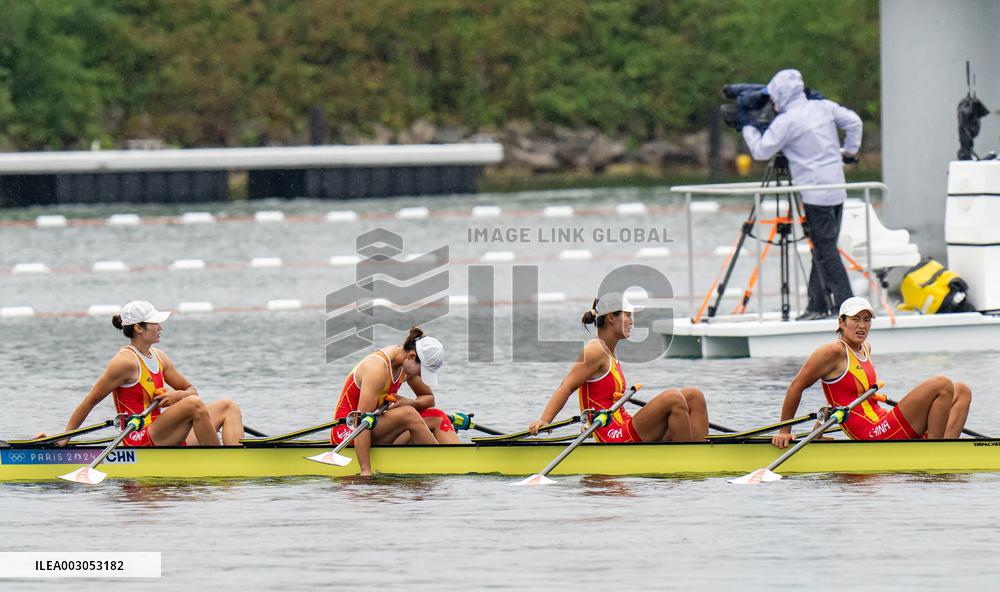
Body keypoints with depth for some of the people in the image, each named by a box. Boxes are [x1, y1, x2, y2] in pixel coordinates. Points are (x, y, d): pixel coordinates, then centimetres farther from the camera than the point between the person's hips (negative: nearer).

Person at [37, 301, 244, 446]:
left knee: (228, 406, 2)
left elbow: (191, 390, 22)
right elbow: (91, 400, -9)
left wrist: (178, 395, -3)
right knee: (194, 404, -28)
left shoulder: (158, 357, 14)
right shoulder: (126, 361, -12)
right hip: (140, 441, -9)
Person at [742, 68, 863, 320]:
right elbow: (853, 122, 10)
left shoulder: (786, 122, -11)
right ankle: (818, 305, 14)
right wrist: (850, 149, 21)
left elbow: (761, 150, -6)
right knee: (821, 249, 11)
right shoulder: (824, 108, 8)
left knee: (825, 251, -5)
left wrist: (748, 127, 9)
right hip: (836, 190, 8)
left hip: (816, 194, -8)